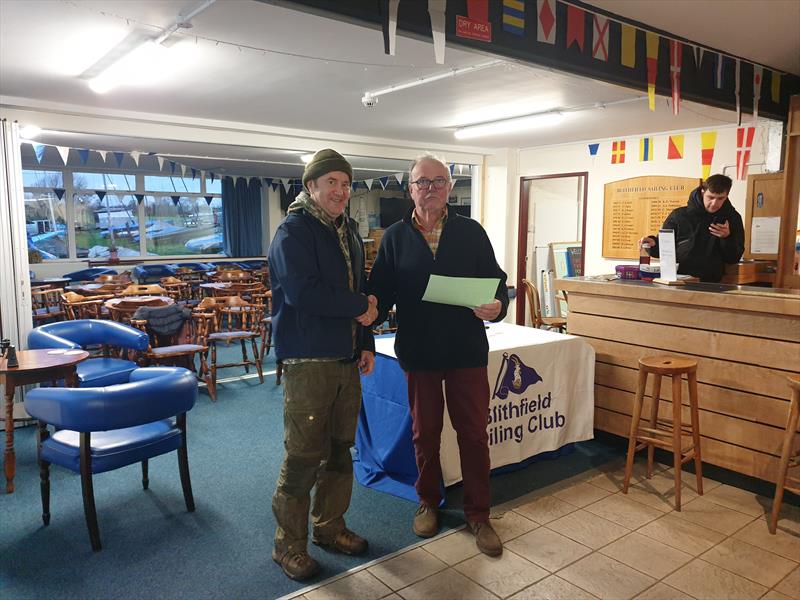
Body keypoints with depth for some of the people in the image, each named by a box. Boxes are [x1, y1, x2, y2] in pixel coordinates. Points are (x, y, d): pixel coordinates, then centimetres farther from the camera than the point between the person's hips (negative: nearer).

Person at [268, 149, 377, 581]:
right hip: (308, 361, -8)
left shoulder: (349, 232, 15)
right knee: (303, 457, -2)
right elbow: (302, 292, -23)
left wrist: (366, 343, 11)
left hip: (347, 359, 8)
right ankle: (289, 545, 16)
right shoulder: (293, 231, -10)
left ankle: (330, 527, 32)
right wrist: (359, 307, -14)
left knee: (340, 449, 16)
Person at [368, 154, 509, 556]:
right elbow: (381, 292, 2)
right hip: (418, 352, 1)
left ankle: (478, 513, 23)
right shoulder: (395, 237, 4)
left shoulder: (471, 232, 3)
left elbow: (496, 280, 2)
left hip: (467, 350, 0)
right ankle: (428, 502, 35)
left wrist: (497, 305, -19)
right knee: (425, 433, 14)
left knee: (474, 433, 6)